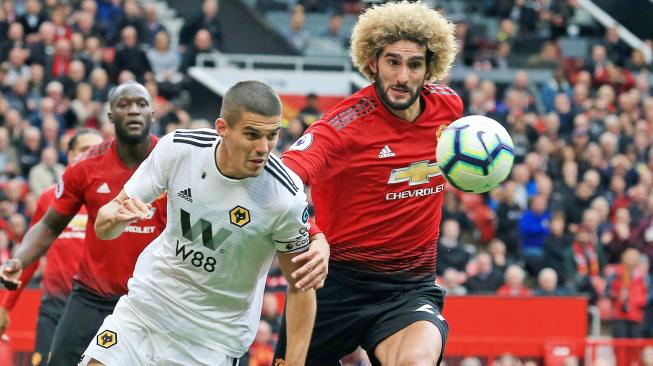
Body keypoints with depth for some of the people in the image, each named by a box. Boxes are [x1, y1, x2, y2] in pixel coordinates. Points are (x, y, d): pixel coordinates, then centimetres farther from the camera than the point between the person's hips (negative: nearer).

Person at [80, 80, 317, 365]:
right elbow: (103, 229, -6)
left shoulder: (286, 198, -24)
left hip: (215, 339, -3)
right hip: (147, 303, 3)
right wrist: (117, 216, -30)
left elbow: (301, 286, -10)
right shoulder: (177, 148, -16)